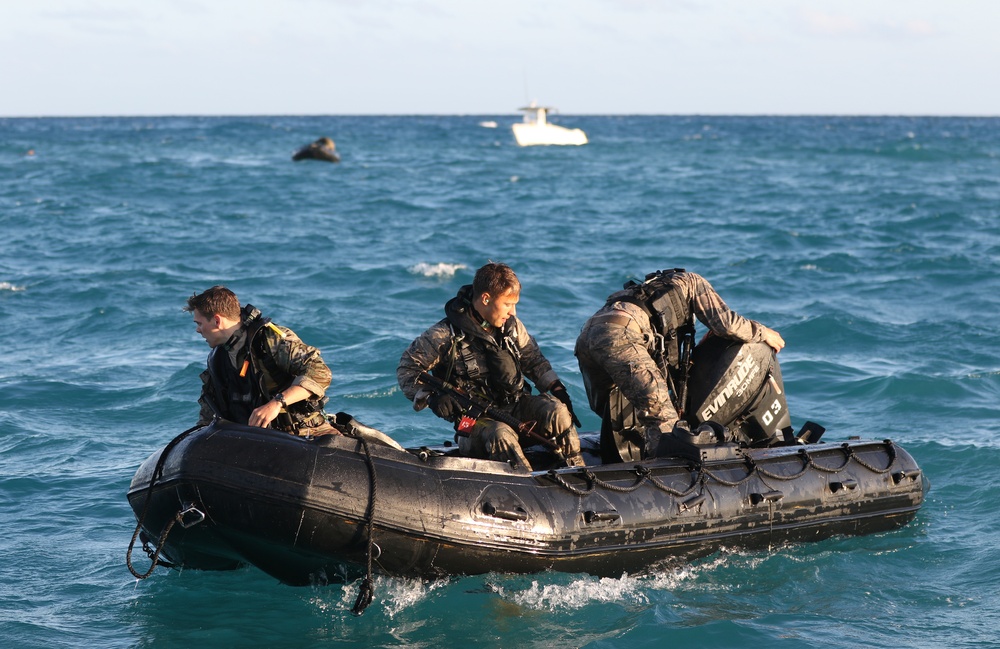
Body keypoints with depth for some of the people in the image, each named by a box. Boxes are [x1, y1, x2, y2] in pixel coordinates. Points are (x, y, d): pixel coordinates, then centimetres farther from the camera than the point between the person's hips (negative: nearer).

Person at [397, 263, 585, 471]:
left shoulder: (512, 325, 7)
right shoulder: (446, 335, -10)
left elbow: (534, 360, 21)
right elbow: (407, 369, -4)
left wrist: (556, 388, 4)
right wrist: (430, 398, -21)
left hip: (516, 406, 5)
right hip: (475, 418, -5)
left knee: (555, 410, -22)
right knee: (501, 434, -38)